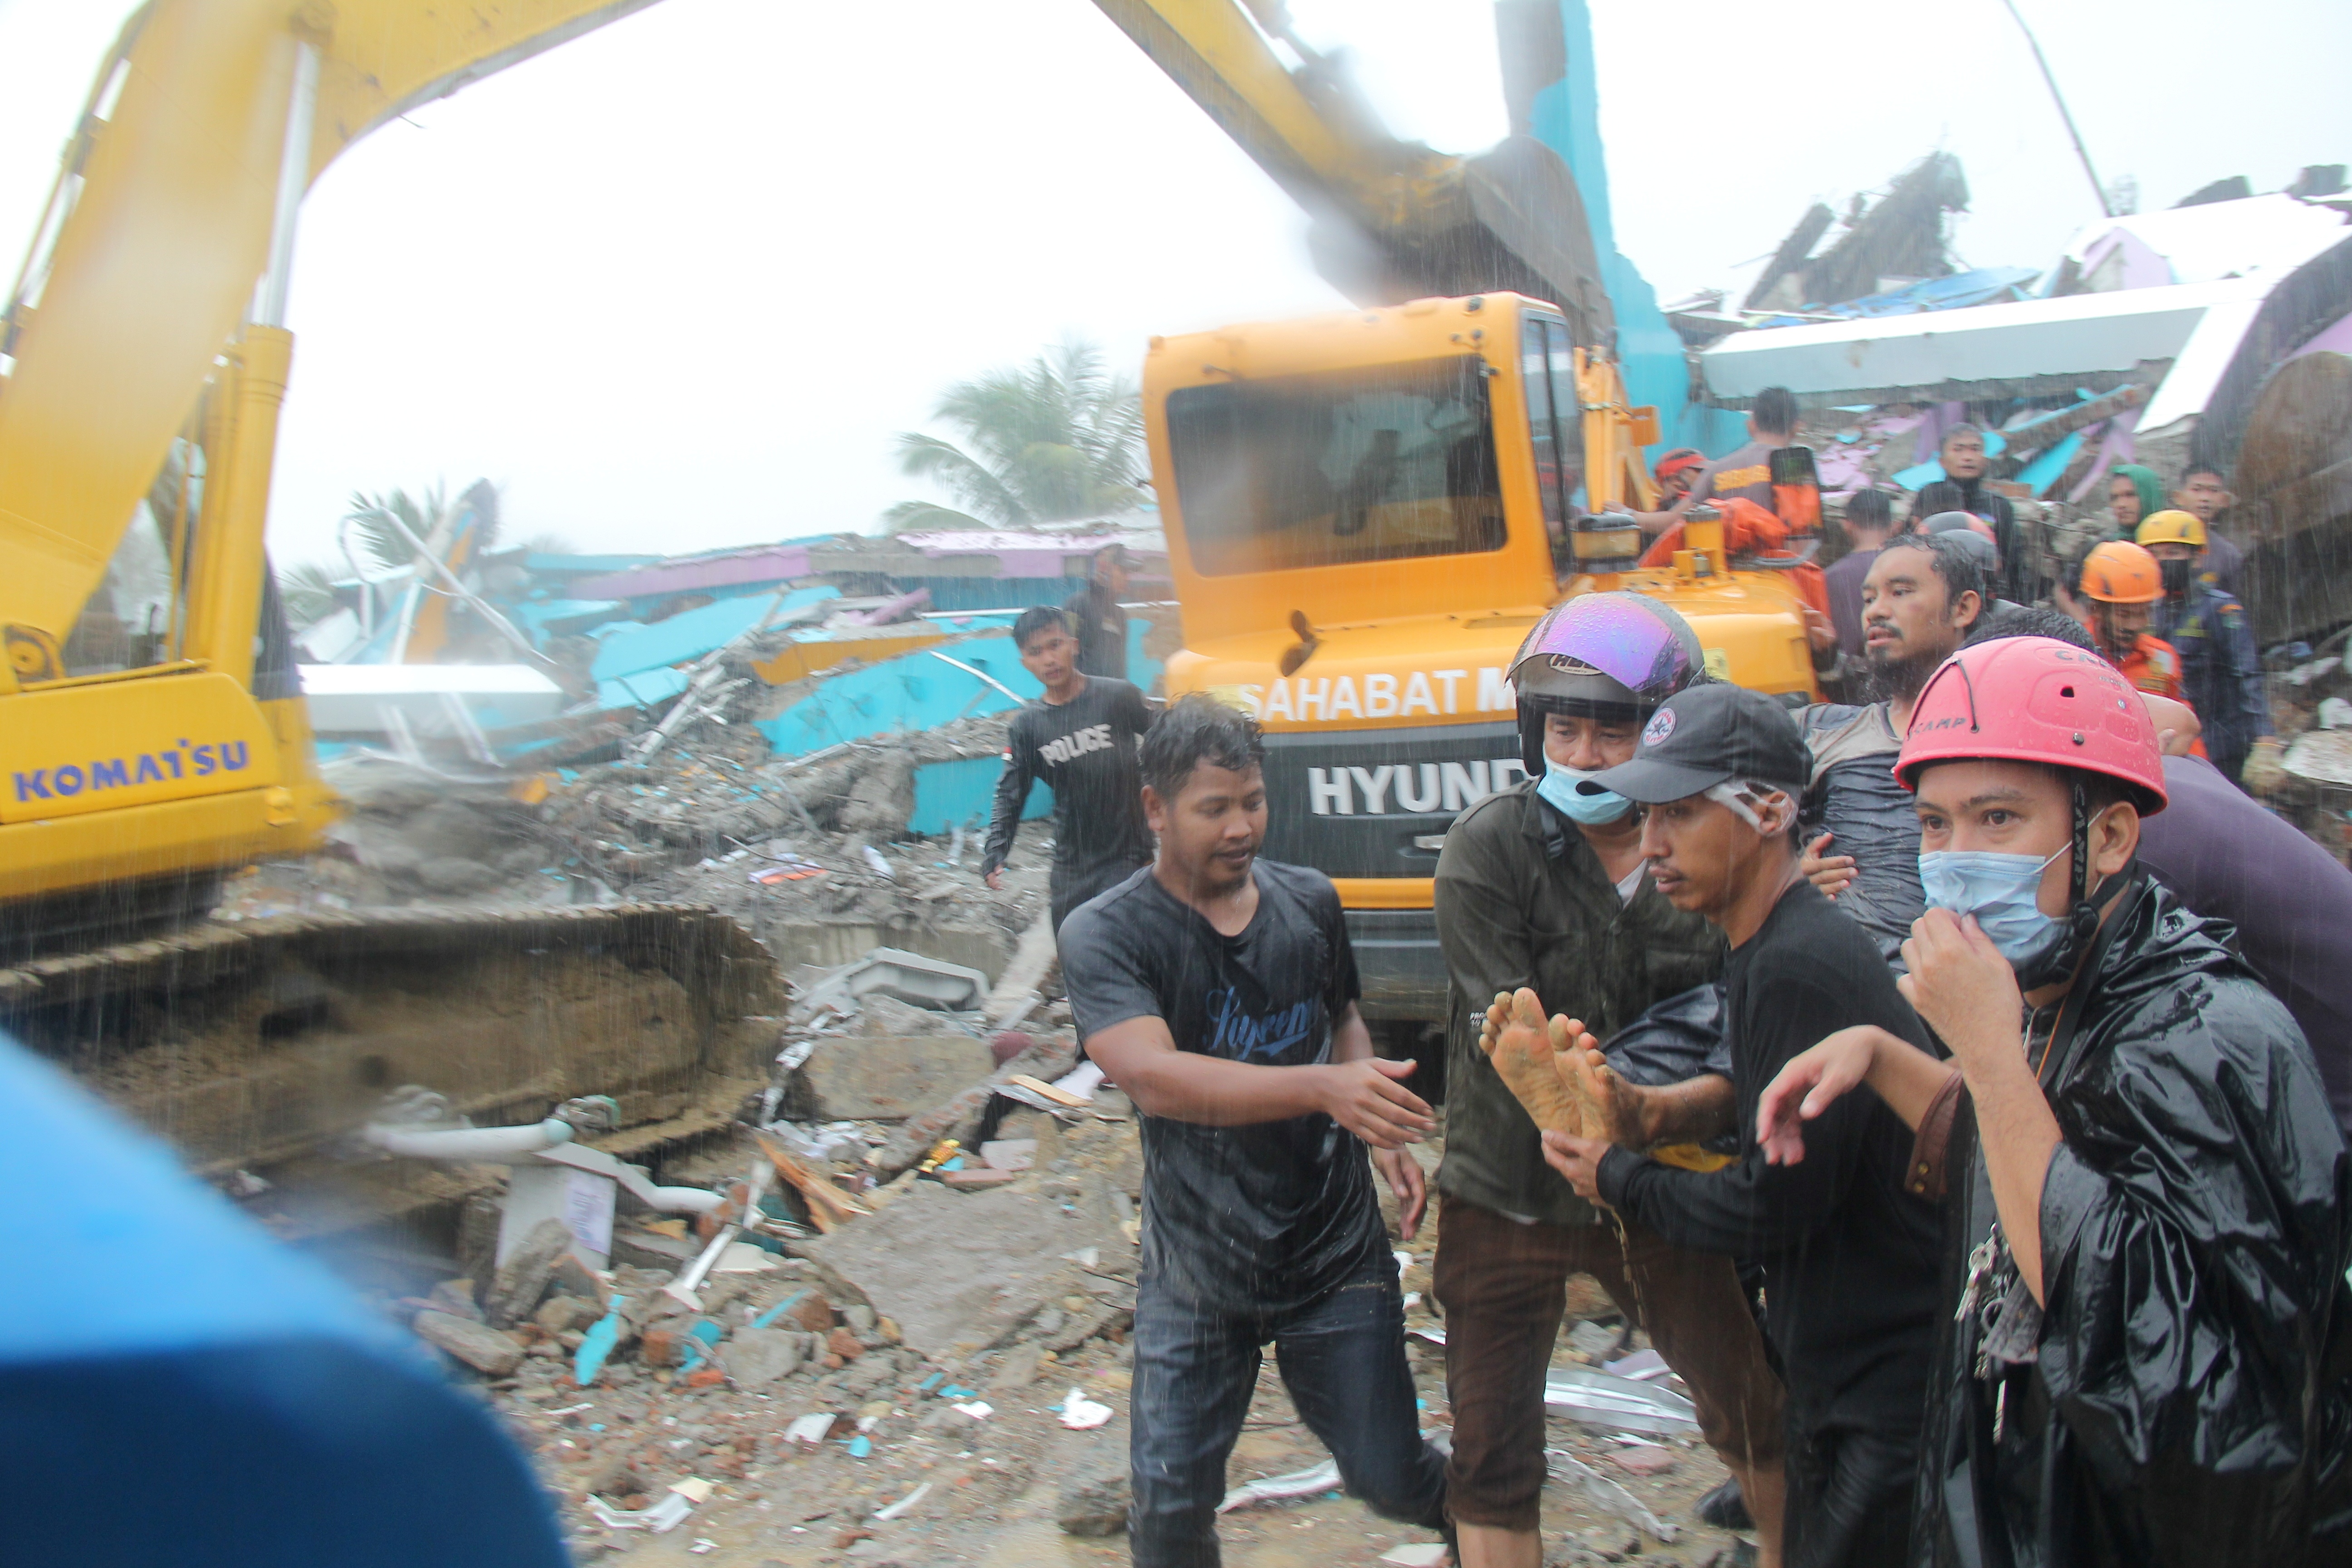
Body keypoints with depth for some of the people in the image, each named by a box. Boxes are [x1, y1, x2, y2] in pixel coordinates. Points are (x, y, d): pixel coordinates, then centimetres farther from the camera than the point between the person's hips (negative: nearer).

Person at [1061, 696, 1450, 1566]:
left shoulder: (1310, 901, -2)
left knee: (1389, 1477, 9)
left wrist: (1382, 1131, -2)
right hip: (1195, 1272, -2)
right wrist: (1323, 1088, -43)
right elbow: (1153, 1076, -31)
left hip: (1338, 1255, 2)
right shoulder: (1104, 934, -15)